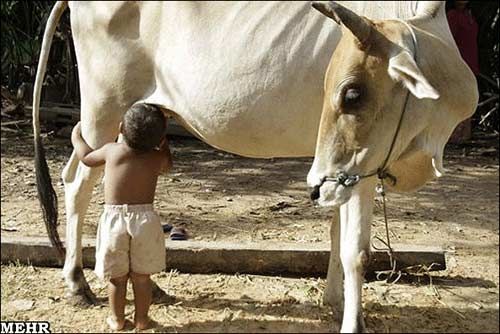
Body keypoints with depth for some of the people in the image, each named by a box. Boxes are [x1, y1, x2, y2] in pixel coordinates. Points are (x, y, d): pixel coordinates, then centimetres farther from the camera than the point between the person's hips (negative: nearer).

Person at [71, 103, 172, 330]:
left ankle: (117, 319, 25)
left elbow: (86, 158, 15)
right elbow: (167, 164, 22)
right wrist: (163, 140, 27)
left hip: (114, 218, 0)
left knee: (117, 276, 13)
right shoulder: (157, 158, -4)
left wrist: (77, 138, 32)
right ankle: (141, 319, 23)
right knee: (141, 275, 14)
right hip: (144, 218, 1)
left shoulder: (111, 151, -5)